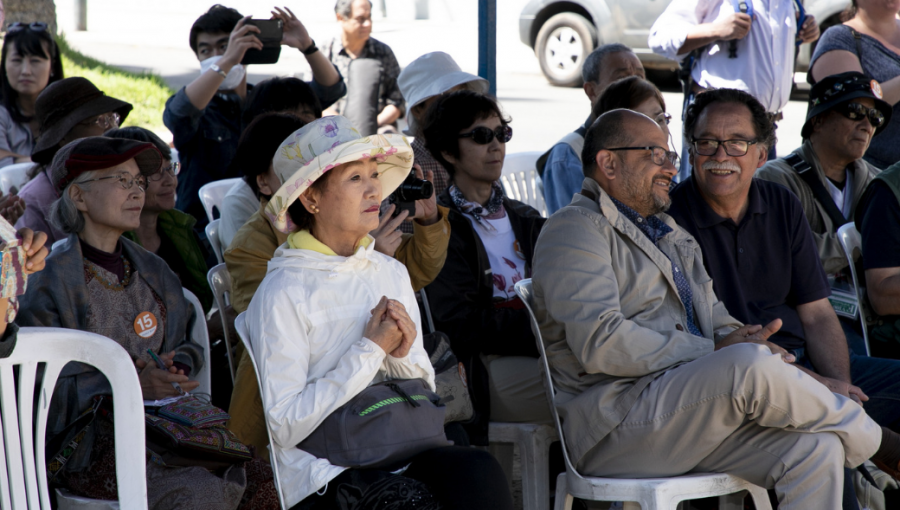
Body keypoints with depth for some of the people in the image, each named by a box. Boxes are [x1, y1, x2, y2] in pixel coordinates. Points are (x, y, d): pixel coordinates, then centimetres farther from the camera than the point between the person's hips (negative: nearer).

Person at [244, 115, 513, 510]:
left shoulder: (391, 273, 13)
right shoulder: (282, 294, -6)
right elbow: (284, 427, -13)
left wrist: (401, 356, -4)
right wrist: (371, 350, -11)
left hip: (398, 453, 6)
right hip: (319, 475, -6)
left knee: (479, 470, -26)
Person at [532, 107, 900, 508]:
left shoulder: (671, 234, 28)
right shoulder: (575, 228, -3)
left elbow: (714, 316, 25)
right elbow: (600, 343, -17)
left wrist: (736, 336, -1)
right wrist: (712, 353, -14)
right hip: (615, 425, -9)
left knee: (817, 450, -15)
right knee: (753, 365, -30)